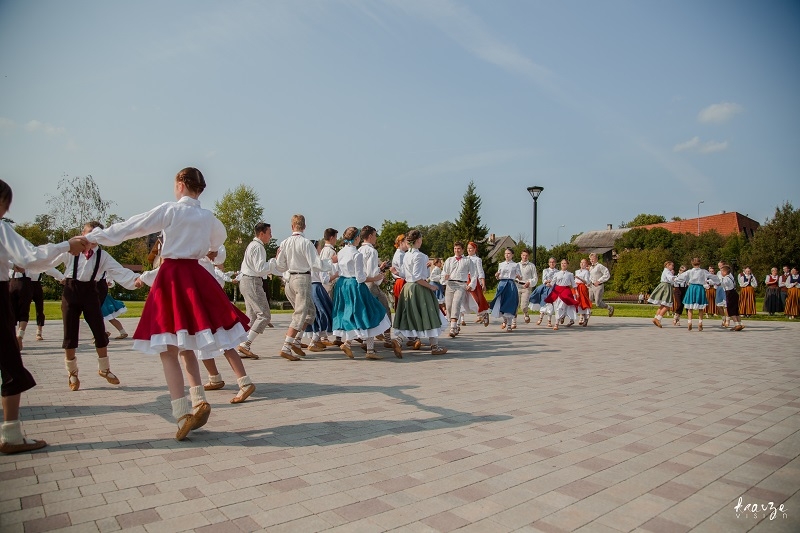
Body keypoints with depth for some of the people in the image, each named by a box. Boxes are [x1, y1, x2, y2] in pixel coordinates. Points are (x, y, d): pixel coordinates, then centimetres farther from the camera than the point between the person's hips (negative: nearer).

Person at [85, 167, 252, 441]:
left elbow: (132, 226, -1)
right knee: (185, 346, 15)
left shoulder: (170, 209, -4)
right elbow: (220, 238, 31)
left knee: (168, 348, -2)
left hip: (172, 277, -5)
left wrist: (93, 237, 9)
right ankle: (198, 401, 5)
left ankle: (184, 413, -7)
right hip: (196, 277, 5)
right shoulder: (208, 217, 10)